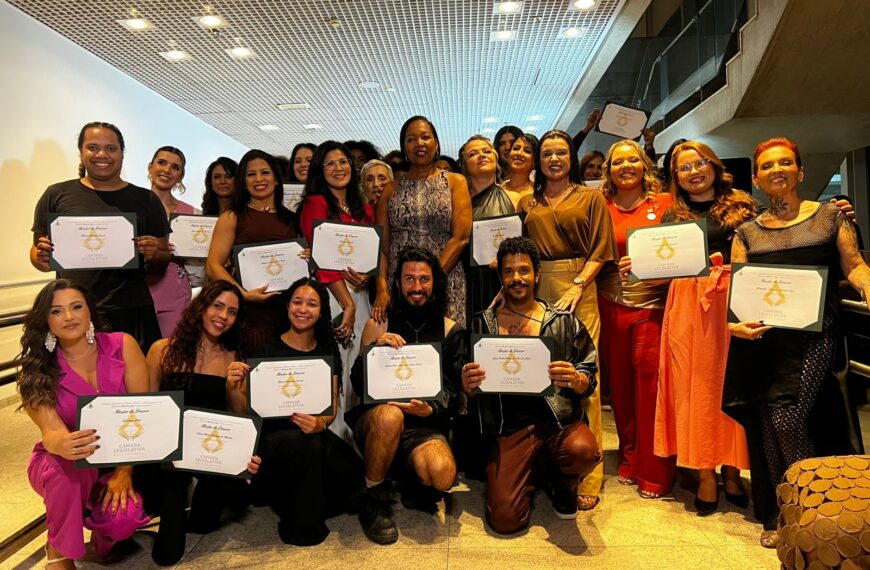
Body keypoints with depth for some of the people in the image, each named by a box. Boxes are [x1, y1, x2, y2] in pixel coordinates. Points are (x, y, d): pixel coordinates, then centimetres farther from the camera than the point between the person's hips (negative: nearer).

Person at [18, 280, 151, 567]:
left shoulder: (122, 346, -11)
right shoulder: (36, 370, -10)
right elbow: (51, 432, -20)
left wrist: (124, 472, -21)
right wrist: (63, 445, -46)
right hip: (60, 467, 0)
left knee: (125, 515, -29)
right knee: (67, 466, -36)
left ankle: (102, 527, 11)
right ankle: (59, 551, -8)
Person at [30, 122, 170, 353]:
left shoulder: (146, 200, 9)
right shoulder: (57, 195, 8)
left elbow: (162, 263, 11)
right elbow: (37, 254, 13)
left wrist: (153, 256, -10)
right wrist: (41, 257, -9)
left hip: (132, 315, 0)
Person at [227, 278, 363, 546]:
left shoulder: (328, 354, 7)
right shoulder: (264, 349, -1)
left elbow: (332, 409, -1)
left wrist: (320, 423, -24)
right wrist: (233, 387, -25)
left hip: (314, 435, 3)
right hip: (269, 436, -3)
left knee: (352, 474, -24)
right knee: (306, 444, -35)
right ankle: (301, 526, -9)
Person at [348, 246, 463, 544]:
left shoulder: (450, 330, 6)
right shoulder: (377, 325, 4)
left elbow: (453, 388, 3)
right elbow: (358, 385, 1)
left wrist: (431, 409, -18)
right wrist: (374, 349, -18)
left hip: (424, 425, 0)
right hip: (377, 418, 0)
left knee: (442, 474, -31)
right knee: (389, 414, -37)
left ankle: (409, 483, 9)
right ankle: (374, 500, -10)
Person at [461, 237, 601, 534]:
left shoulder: (564, 322, 6)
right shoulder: (482, 324, 8)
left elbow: (589, 381, 6)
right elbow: (470, 388, 12)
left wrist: (576, 380, -18)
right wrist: (467, 385, -12)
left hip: (560, 419, 0)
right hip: (510, 428, 0)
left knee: (583, 451, -34)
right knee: (505, 518, -15)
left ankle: (562, 484, 6)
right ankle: (535, 472, 20)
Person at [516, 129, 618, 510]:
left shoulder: (590, 199, 10)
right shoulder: (527, 202, 18)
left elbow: (600, 251, 2)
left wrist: (577, 286, -12)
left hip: (579, 291, -3)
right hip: (535, 291, 3)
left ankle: (586, 477, 0)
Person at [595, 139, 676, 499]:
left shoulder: (664, 203, 4)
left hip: (652, 305, -2)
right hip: (611, 307, 2)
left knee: (651, 386, -3)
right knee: (620, 384, 8)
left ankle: (654, 472, 10)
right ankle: (629, 460, 25)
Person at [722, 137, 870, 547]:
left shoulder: (830, 217, 10)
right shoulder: (746, 233, 12)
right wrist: (733, 324, -12)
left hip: (812, 334, -2)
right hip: (761, 337, 2)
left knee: (787, 420, -15)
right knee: (768, 428, 3)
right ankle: (777, 516, 20)